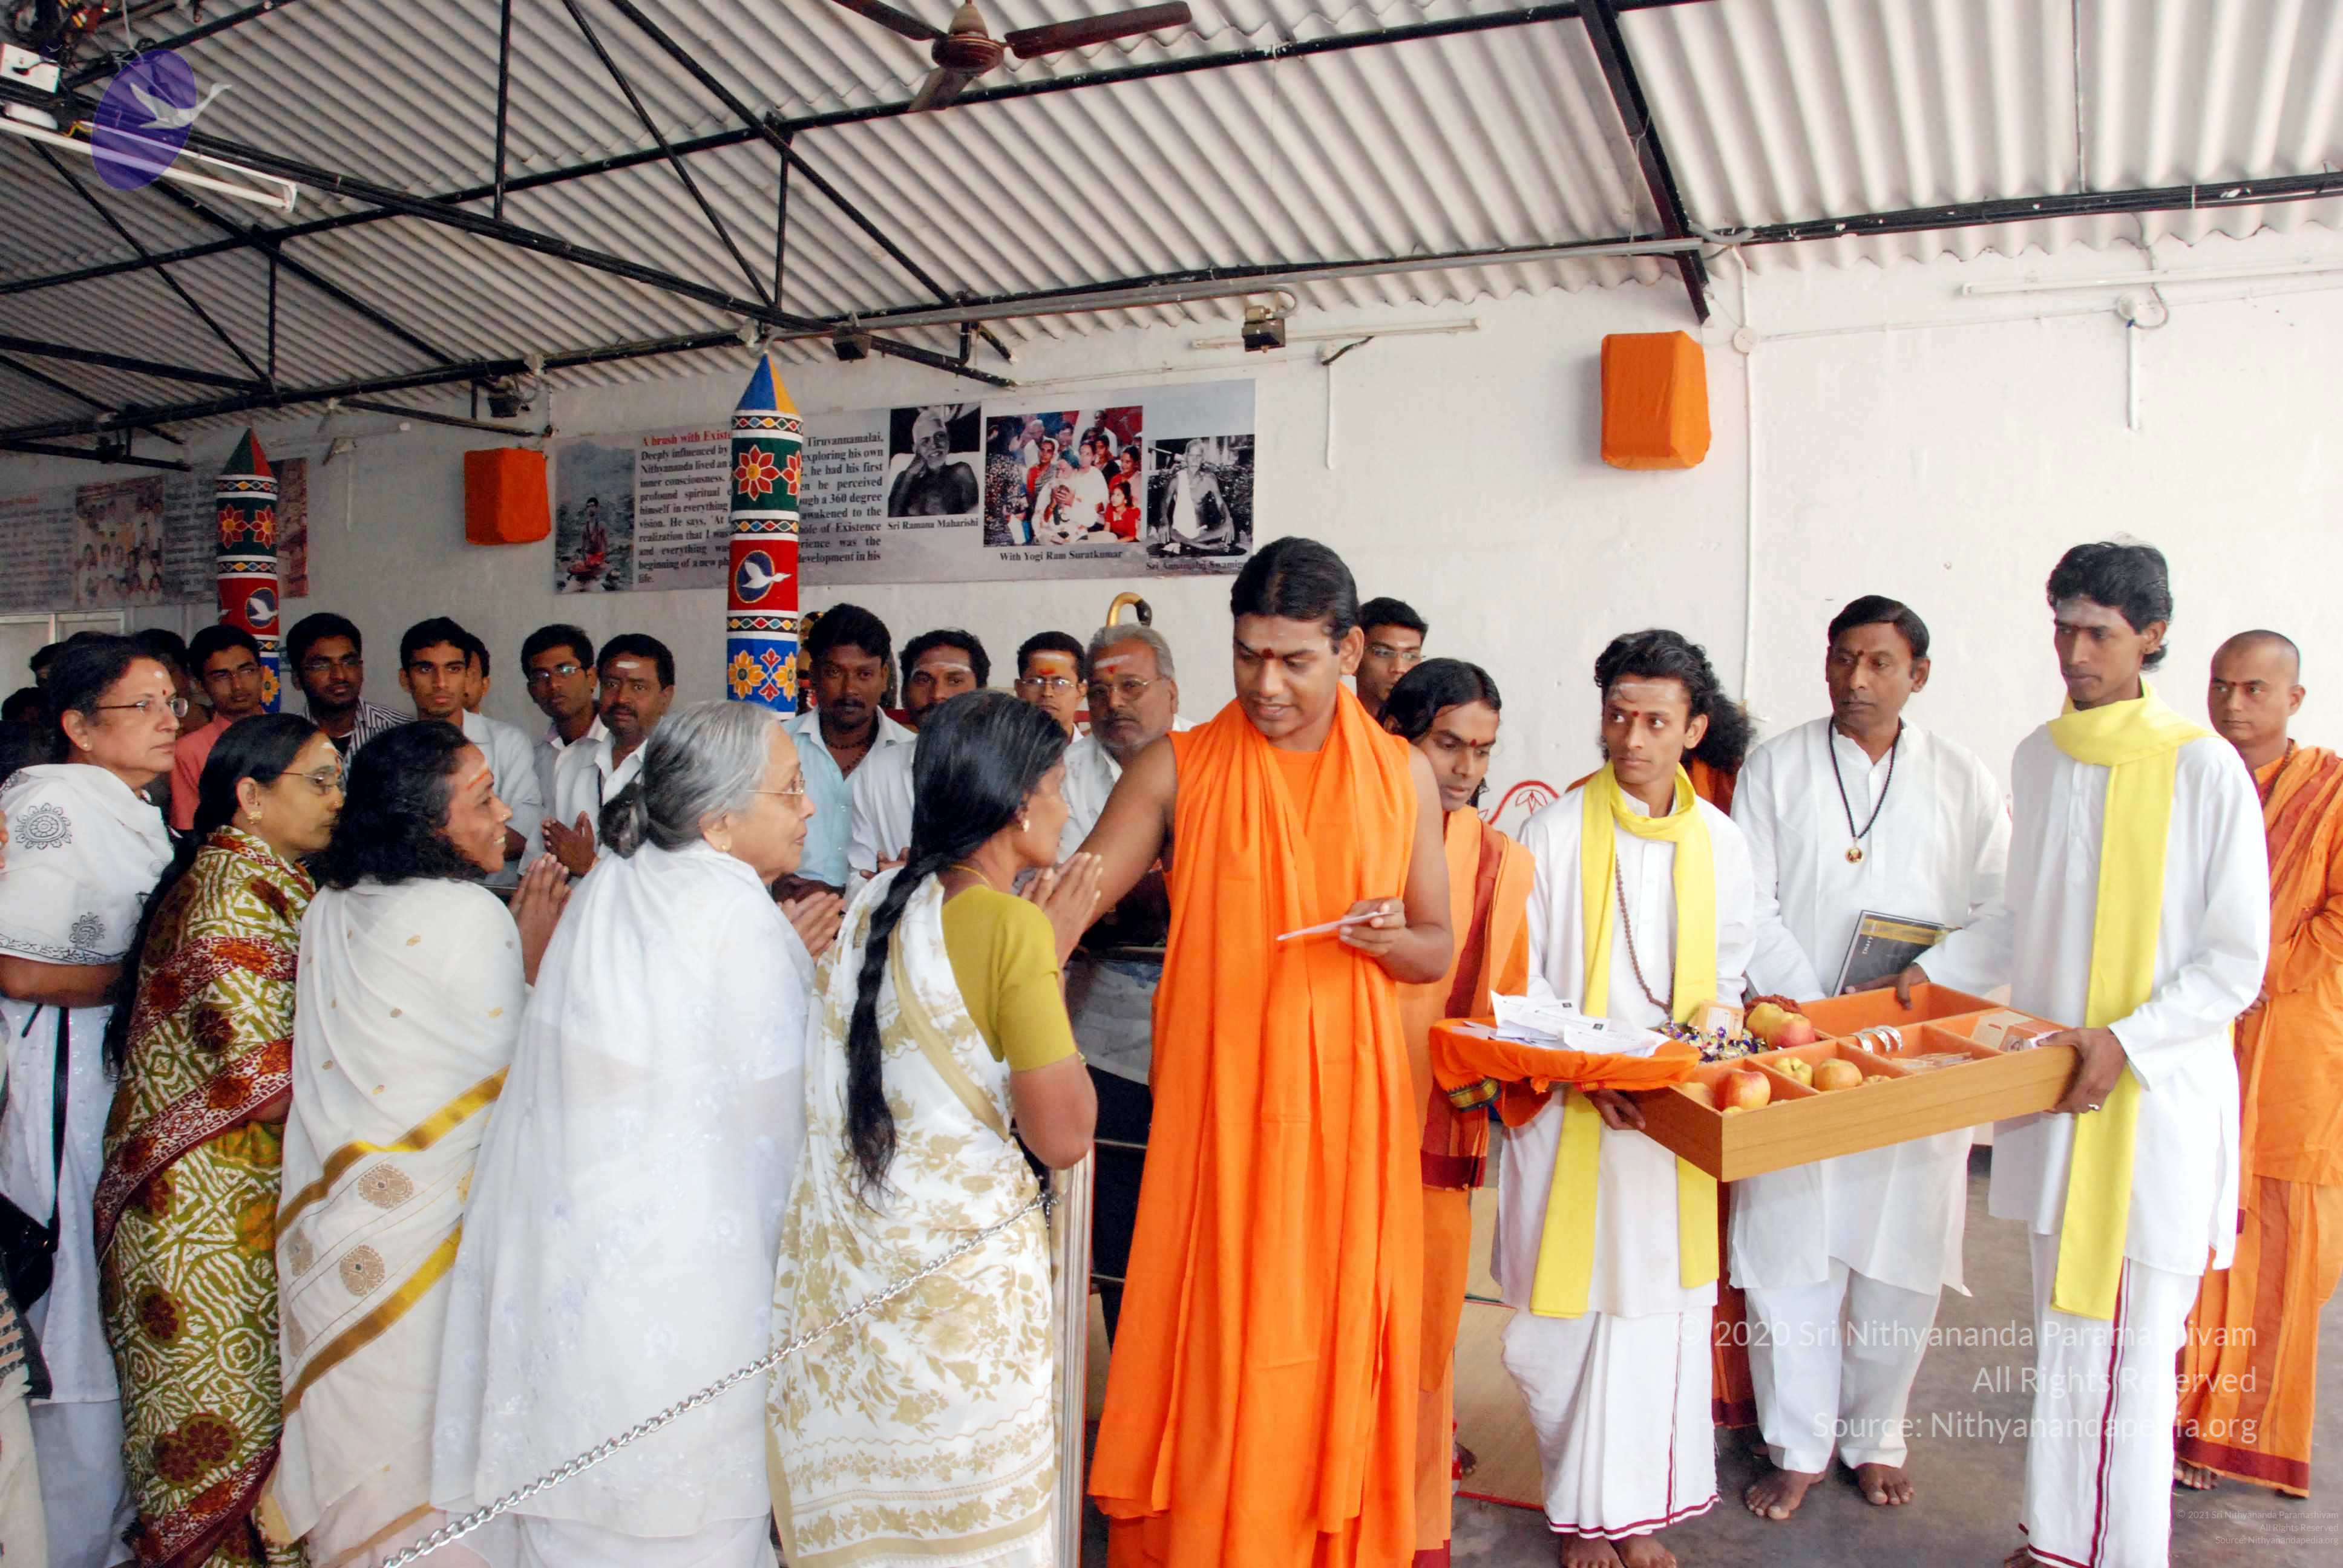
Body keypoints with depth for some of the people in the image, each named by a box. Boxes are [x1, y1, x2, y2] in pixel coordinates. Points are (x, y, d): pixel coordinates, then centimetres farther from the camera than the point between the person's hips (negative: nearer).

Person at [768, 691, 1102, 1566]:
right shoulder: (1011, 926, -16)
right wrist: (1054, 953, -7)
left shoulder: (875, 900, 4)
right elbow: (1062, 1136, -14)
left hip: (842, 1262, 7)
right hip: (957, 1259, -6)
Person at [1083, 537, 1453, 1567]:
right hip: (1216, 1097, -1)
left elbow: (1438, 949, 10)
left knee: (1332, 1339, 10)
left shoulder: (1402, 776, 5)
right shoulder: (1179, 769, -1)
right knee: (1207, 1340, 4)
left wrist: (1388, 936, -12)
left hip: (1345, 1099, 2)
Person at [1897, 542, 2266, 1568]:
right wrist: (1933, 971, 10)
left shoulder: (2204, 769, -9)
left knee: (2130, 1348, -1)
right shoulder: (2038, 757, 8)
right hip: (2053, 1082, 5)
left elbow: (2236, 961, -8)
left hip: (2159, 1097, -5)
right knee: (2059, 1331, 14)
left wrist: (2125, 1040, -17)